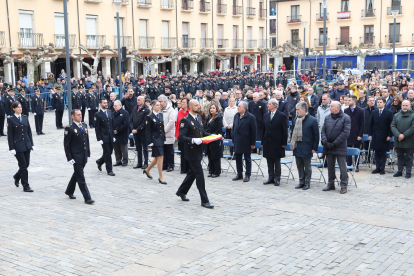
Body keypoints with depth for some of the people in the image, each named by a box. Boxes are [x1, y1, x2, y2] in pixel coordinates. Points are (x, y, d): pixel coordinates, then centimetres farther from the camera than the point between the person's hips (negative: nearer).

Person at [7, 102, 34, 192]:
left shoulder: (25, 118, 9)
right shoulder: (11, 120, -5)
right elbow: (10, 135, -5)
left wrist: (31, 144, 9)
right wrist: (11, 148, -10)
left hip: (26, 145, 5)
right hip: (18, 146, -5)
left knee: (26, 164, 8)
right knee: (23, 165, -5)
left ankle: (17, 176, 37)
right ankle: (26, 186, 2)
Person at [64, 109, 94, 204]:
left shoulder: (84, 126, 11)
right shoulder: (69, 128, -10)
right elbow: (66, 145, -9)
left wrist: (88, 154, 12)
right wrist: (69, 158, -13)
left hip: (84, 157, 7)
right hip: (76, 157, -7)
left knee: (77, 175, 20)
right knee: (81, 178, -4)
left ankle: (69, 191, 39)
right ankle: (87, 198, -2)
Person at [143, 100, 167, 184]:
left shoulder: (161, 115, 12)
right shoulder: (149, 117, -8)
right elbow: (147, 130, -9)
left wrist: (164, 138, 12)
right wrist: (149, 142, -13)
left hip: (161, 139, 7)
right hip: (155, 139, -7)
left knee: (158, 157, 12)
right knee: (160, 157, -9)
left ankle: (147, 170, 33)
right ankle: (160, 177, -2)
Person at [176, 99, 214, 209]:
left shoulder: (198, 118, 12)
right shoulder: (185, 120, -14)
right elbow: (181, 137, -19)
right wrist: (193, 140, -31)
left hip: (199, 150, 9)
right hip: (192, 151, -9)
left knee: (192, 173, 19)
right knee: (199, 175, -7)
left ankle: (181, 191, 37)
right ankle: (204, 201, -1)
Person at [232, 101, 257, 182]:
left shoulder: (251, 117, -11)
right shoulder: (236, 116, 7)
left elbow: (253, 131, -11)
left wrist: (253, 143, -12)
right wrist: (233, 140, 11)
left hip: (246, 142, -6)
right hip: (237, 142, 6)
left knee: (247, 159, 5)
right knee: (238, 158, 12)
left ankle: (247, 175, 13)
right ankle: (239, 174, 24)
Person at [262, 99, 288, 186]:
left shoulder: (282, 116, -5)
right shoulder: (266, 116, 12)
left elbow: (284, 130, -6)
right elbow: (263, 129, 14)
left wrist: (284, 143, -9)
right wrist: (263, 142, 9)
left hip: (277, 143, -5)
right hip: (267, 142, 5)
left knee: (277, 162, 3)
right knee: (269, 162, 10)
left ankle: (277, 179, 10)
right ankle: (271, 178, 18)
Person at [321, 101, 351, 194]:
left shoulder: (346, 118, -7)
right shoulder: (327, 117, 10)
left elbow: (346, 133, -13)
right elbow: (323, 130, 8)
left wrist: (334, 143, -15)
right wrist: (325, 142, -9)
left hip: (340, 147, -5)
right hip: (328, 147, 5)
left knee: (342, 167, 0)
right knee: (330, 166, 13)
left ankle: (344, 186, 9)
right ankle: (331, 184, 24)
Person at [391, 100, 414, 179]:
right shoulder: (396, 116, 10)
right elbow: (393, 126, 2)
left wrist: (404, 135, -17)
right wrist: (398, 135, -13)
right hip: (398, 141, 4)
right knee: (400, 157, 12)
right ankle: (400, 171, 20)